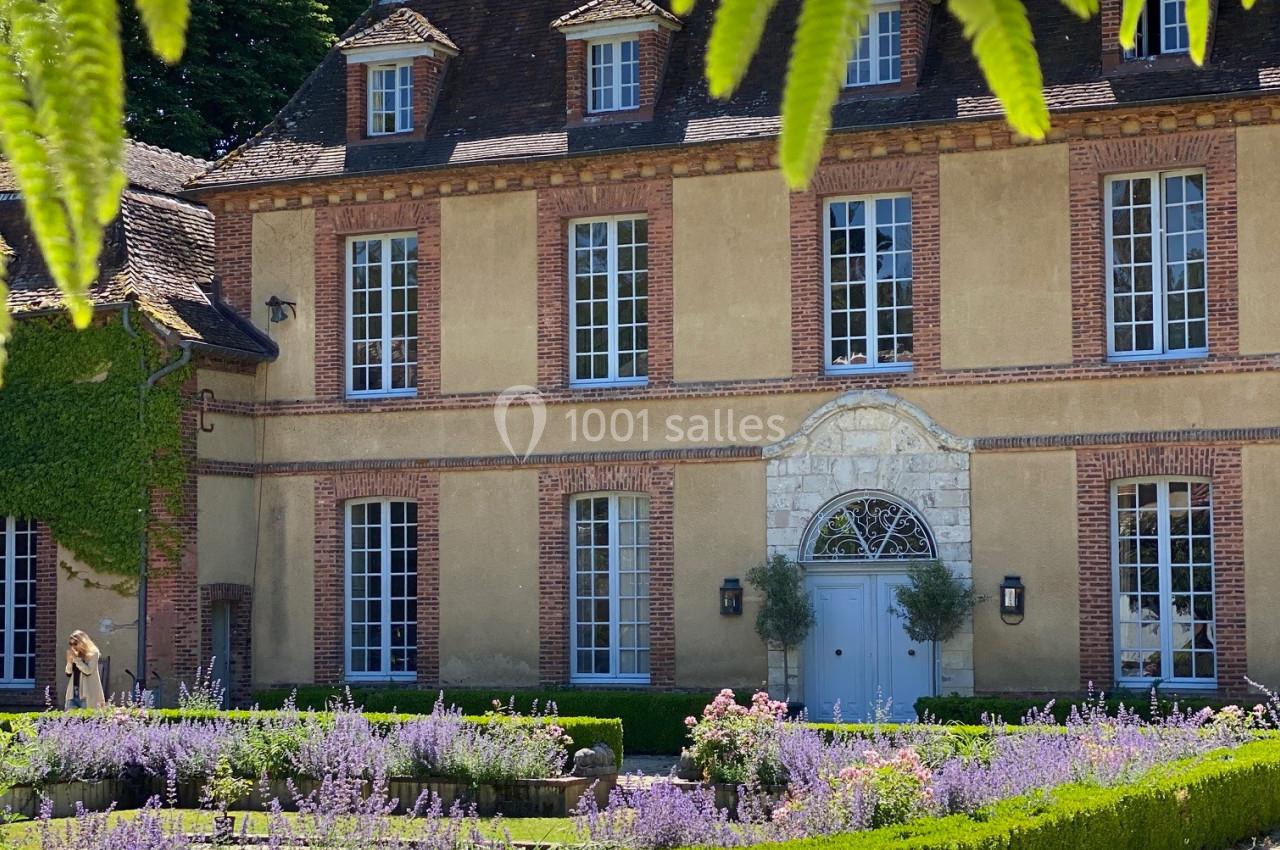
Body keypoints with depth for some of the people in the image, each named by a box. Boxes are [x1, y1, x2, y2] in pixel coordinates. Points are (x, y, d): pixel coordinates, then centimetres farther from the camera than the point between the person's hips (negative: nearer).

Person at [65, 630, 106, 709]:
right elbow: (68, 673, 11)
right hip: (72, 694, 5)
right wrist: (69, 661, -5)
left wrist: (76, 659, -12)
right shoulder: (74, 654, 11)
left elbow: (88, 671, -14)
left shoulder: (93, 653, -3)